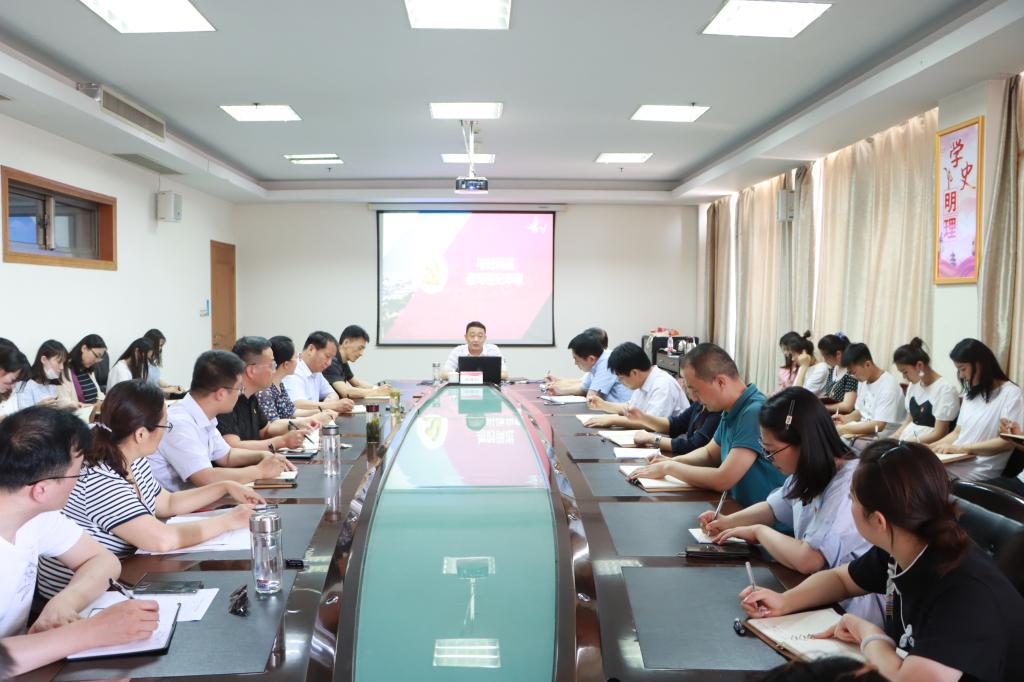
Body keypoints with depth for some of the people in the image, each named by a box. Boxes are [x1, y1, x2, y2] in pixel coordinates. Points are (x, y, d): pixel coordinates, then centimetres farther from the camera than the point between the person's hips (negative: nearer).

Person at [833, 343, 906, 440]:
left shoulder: (888, 386, -19)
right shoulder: (863, 380, 7)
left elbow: (878, 426, -23)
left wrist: (844, 429, -23)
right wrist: (846, 418, -1)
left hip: (882, 439, -8)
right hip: (863, 433, 8)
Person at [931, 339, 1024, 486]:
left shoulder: (1011, 393, -5)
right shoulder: (970, 394, 16)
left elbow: (1008, 442, -14)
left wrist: (960, 448, -19)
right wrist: (931, 447, 0)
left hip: (980, 470, -6)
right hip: (958, 462, 6)